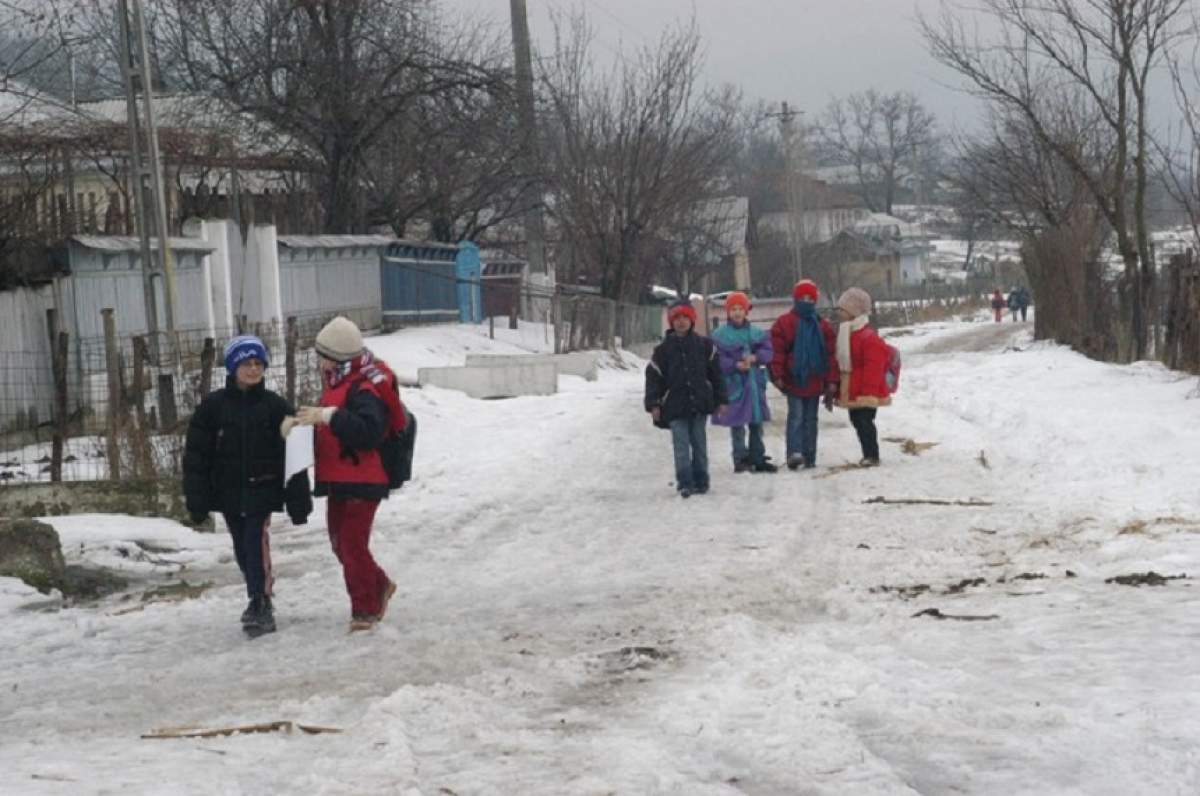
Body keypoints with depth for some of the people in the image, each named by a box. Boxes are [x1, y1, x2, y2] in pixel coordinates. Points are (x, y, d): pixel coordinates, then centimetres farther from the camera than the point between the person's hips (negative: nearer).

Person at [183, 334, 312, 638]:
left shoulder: (276, 407, -3)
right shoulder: (213, 407, -1)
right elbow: (196, 456, 1)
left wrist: (298, 502, -4)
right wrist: (197, 500, -3)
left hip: (262, 491, -3)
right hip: (229, 493, 3)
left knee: (257, 544, -15)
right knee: (243, 551, 12)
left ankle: (260, 606, -13)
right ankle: (259, 601, 28)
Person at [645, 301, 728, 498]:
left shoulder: (704, 345, 5)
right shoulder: (664, 349, 3)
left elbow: (715, 373, 8)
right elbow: (653, 376, 3)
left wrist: (721, 400, 5)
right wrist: (653, 404, -4)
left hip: (700, 404, 1)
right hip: (675, 406, -1)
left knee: (699, 444, 6)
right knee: (681, 446, -5)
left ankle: (700, 481, 15)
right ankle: (685, 483, -3)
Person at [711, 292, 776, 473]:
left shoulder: (756, 333, 7)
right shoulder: (720, 335, -4)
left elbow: (767, 351, 0)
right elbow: (718, 360, -11)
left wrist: (755, 358, -18)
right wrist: (736, 365, -23)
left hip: (755, 383, 4)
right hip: (734, 384, -4)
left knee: (756, 423, 10)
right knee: (737, 424, -1)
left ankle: (758, 459, 19)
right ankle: (740, 459, 6)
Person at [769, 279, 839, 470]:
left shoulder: (823, 326, 7)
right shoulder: (783, 323, -2)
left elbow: (830, 355, 7)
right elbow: (777, 351, -4)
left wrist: (831, 382, 3)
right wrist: (778, 376, -11)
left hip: (814, 382, 3)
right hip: (793, 380, -3)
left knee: (810, 419, 8)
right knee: (796, 416, -13)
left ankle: (809, 458, 11)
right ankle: (795, 452, -21)